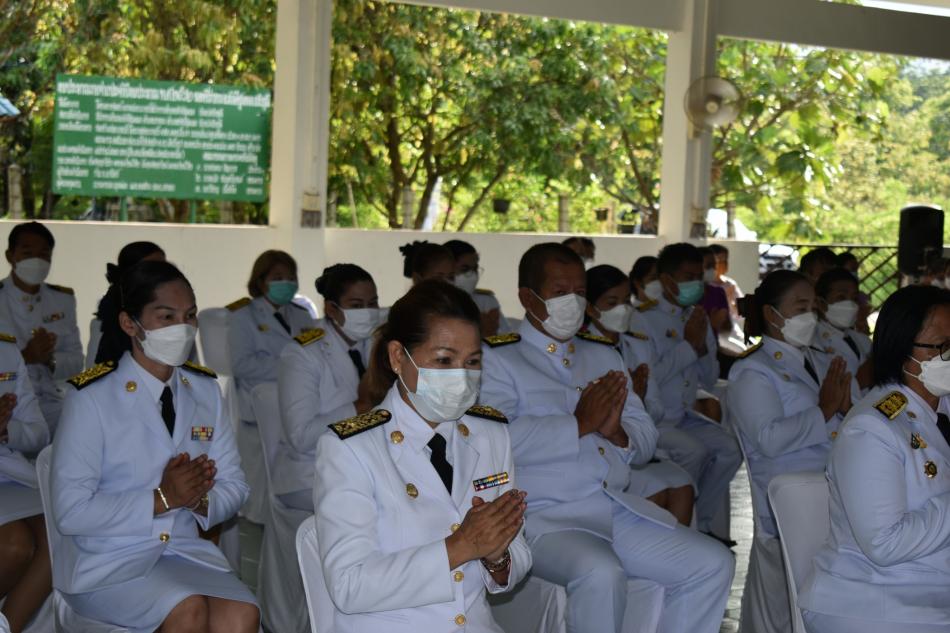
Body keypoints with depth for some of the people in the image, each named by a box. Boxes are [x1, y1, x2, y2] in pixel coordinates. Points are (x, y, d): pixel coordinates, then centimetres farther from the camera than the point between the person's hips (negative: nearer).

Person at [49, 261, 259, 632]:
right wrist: (162, 499, -20)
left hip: (185, 550, 4)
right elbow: (70, 511, -14)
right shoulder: (92, 397, -8)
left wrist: (200, 498, -12)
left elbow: (233, 486, 10)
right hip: (107, 560, -4)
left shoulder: (205, 389, 8)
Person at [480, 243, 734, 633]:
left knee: (713, 564, -9)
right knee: (601, 574, -34)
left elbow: (646, 440, 19)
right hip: (547, 517, -6)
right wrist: (579, 424, -10)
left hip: (622, 509, 7)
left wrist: (617, 432, -6)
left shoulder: (603, 356, 22)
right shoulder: (498, 359, 1)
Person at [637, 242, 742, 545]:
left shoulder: (699, 319, 12)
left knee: (729, 448, -16)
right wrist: (688, 345, -13)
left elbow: (710, 379, 15)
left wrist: (703, 346, -5)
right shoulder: (645, 320, -10)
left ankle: (705, 525, 0)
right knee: (693, 450, -29)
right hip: (653, 419, -7)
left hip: (685, 417, 7)